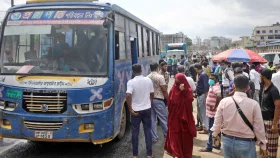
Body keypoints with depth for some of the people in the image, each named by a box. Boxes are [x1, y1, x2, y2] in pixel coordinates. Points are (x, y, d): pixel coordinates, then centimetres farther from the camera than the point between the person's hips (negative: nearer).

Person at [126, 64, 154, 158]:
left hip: (136, 110, -3)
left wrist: (130, 109, -15)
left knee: (135, 132, 8)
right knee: (148, 131, 11)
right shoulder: (148, 80, -1)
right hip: (147, 109, 3)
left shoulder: (131, 82, -13)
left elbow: (128, 96, -25)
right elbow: (152, 94, 7)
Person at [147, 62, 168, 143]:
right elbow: (164, 90, -11)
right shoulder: (160, 77, -10)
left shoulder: (147, 78, 5)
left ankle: (154, 137, 14)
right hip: (158, 100, -5)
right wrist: (168, 99, -1)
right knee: (163, 119, 6)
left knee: (152, 119, 9)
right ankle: (167, 136, 14)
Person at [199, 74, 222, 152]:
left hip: (213, 112, -10)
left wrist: (215, 107, -27)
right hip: (213, 112, 10)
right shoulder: (213, 86, 13)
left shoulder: (215, 87, -18)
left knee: (211, 129, -4)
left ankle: (209, 147, 2)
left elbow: (219, 96, -36)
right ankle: (218, 144, 26)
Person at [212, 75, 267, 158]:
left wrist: (215, 133, 23)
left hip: (228, 140, 3)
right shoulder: (254, 104, -16)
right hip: (246, 143, -2)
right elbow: (259, 127, -9)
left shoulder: (224, 101, -9)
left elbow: (217, 121, 2)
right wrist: (263, 144, 7)